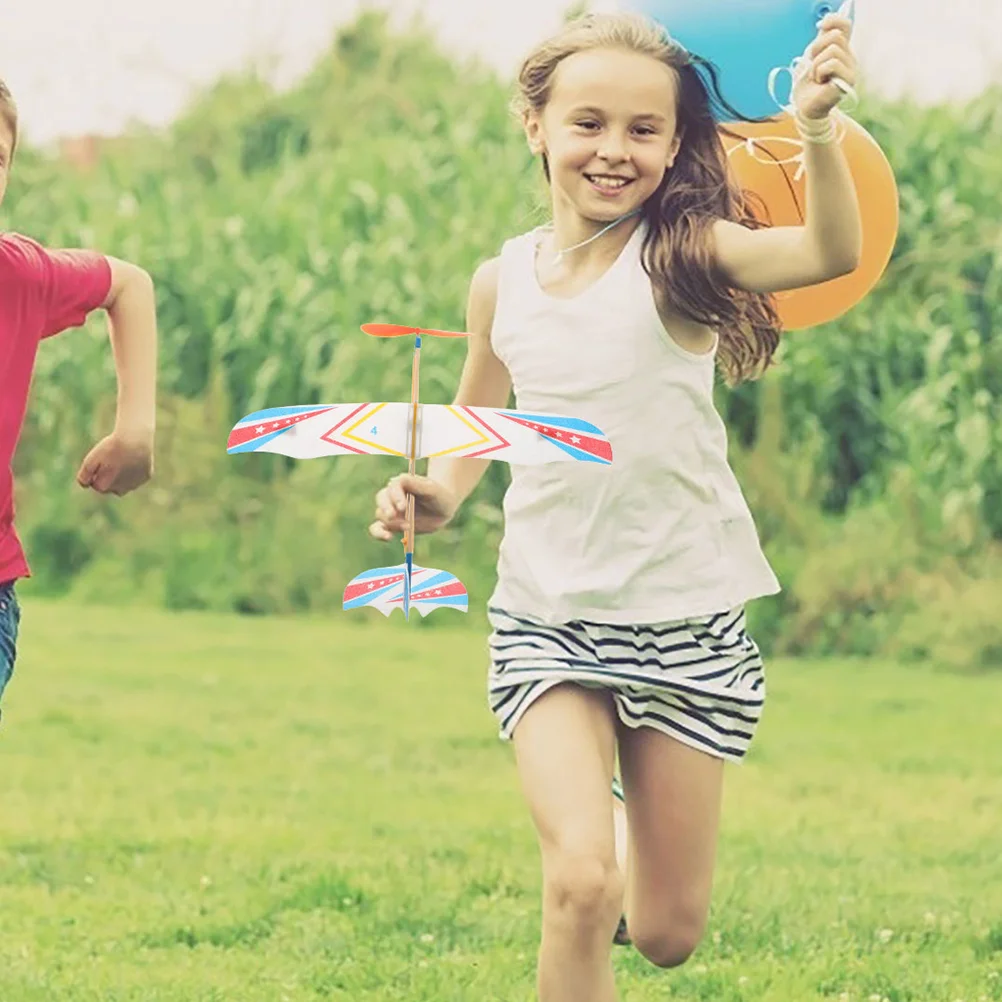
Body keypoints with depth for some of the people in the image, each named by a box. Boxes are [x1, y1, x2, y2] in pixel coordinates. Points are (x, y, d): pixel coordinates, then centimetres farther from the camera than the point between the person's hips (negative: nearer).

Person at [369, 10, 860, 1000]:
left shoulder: (682, 257, -10)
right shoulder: (502, 282, 1)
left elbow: (830, 252, -30)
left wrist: (816, 130, -46)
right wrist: (436, 491, -2)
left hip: (685, 621, -1)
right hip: (546, 617, 1)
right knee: (579, 888, -20)